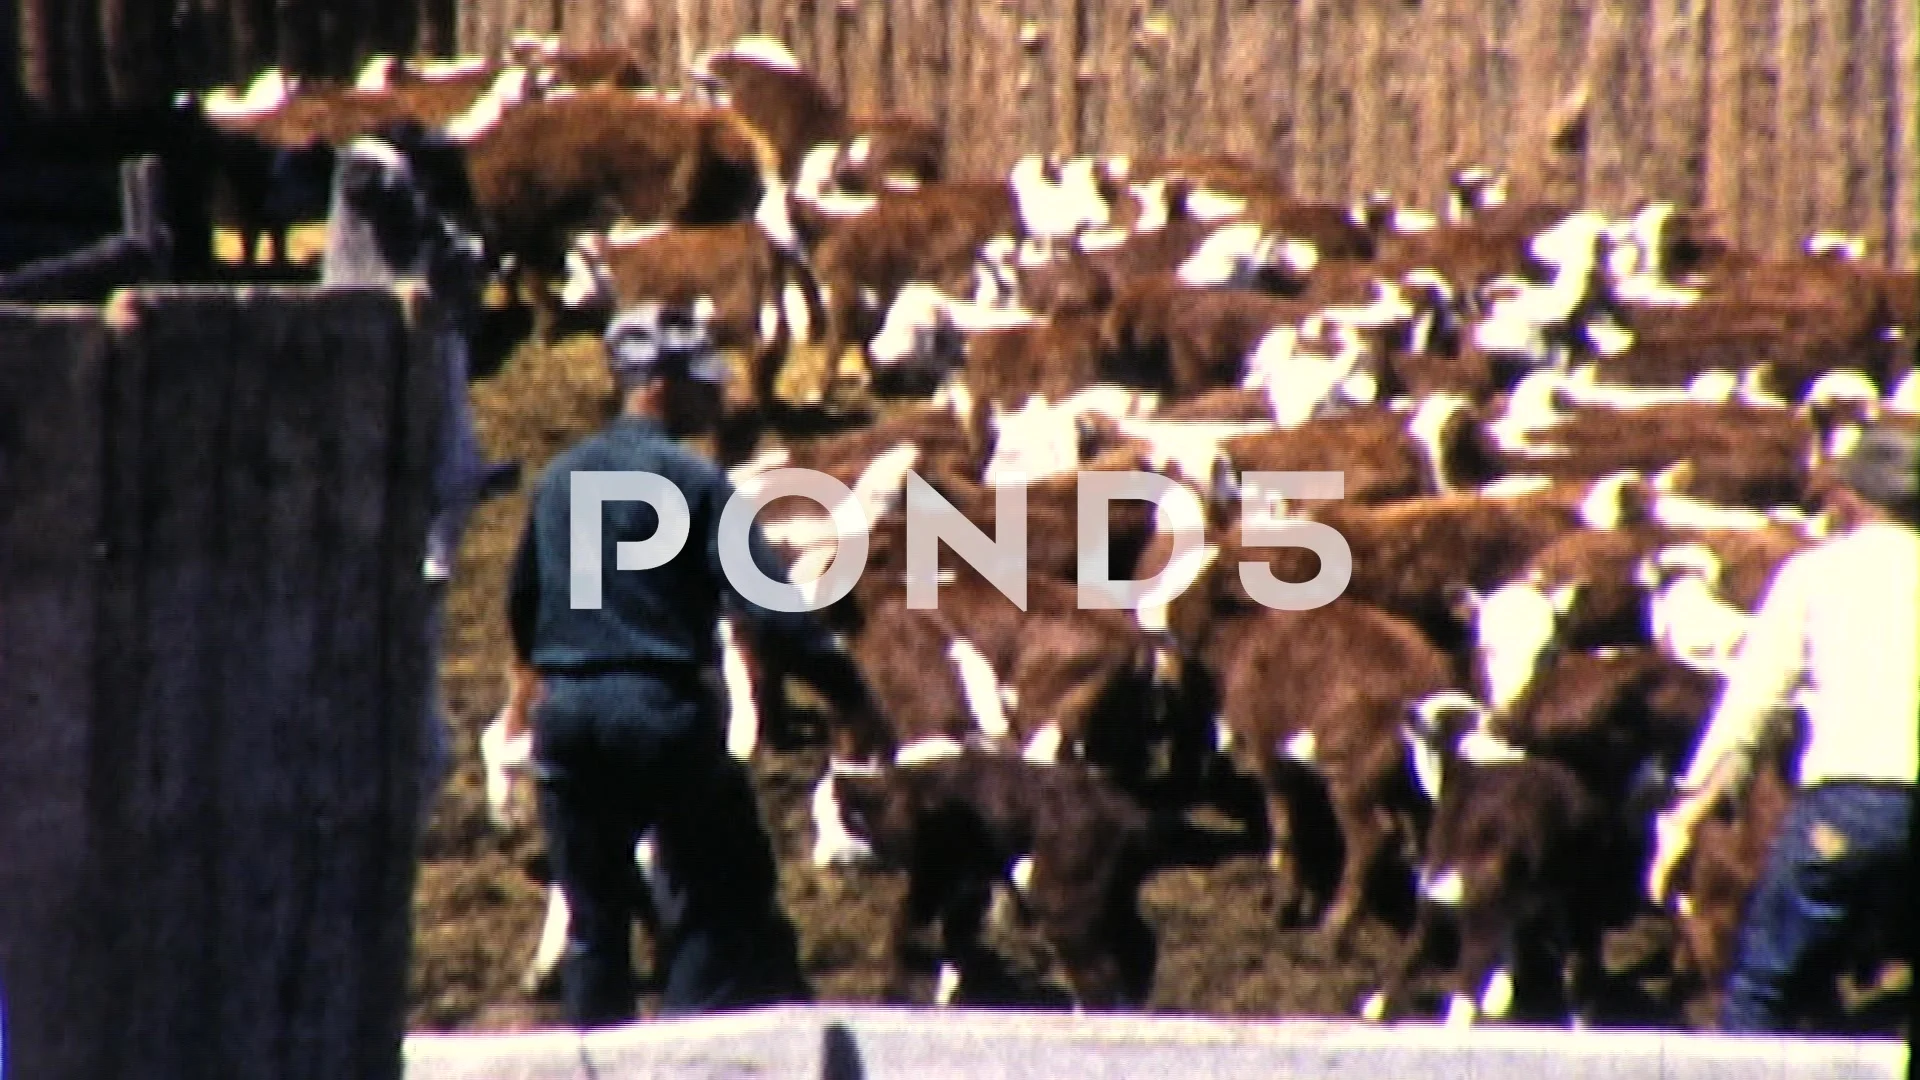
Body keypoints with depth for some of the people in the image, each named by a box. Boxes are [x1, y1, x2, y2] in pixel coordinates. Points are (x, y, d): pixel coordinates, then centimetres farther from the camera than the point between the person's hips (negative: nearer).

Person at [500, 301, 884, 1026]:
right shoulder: (693, 481, -9)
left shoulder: (558, 480, 10)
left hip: (567, 713, 6)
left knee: (593, 913, 12)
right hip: (663, 709, -6)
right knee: (722, 898, 0)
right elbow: (768, 605, -16)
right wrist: (851, 695, -12)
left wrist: (529, 682, 44)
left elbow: (523, 598, 24)